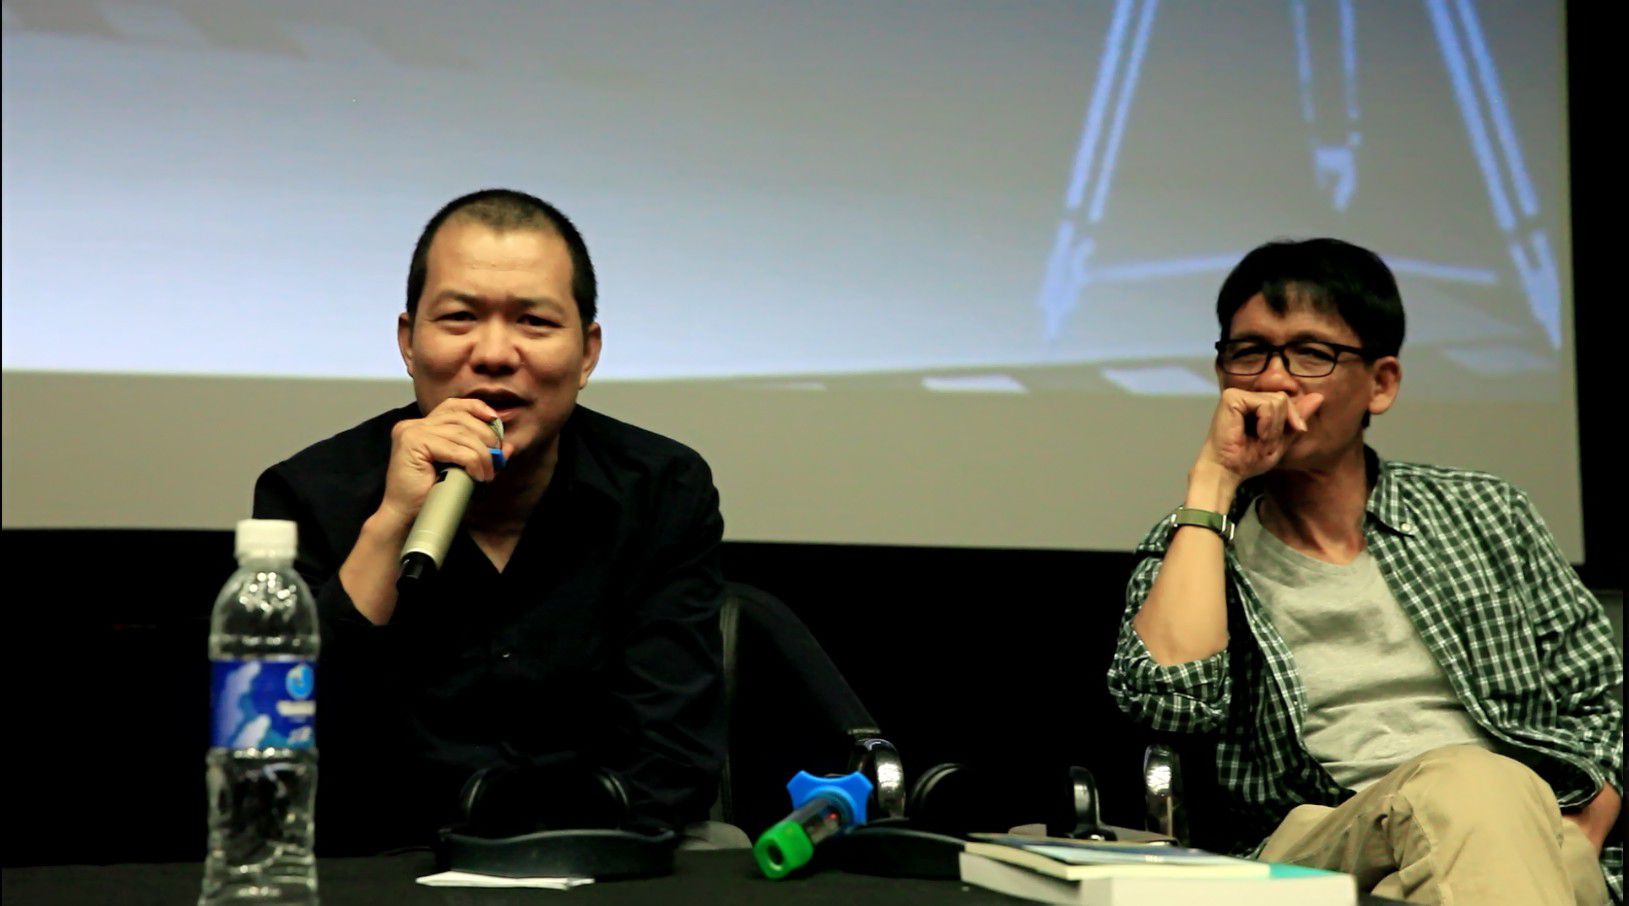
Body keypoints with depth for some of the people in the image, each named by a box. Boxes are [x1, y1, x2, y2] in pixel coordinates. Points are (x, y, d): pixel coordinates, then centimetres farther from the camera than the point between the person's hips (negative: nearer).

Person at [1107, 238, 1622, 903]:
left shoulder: (1482, 516, 19)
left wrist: (1569, 850, -2)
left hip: (1545, 842, 1)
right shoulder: (1192, 552, 14)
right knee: (1462, 781, -36)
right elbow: (1172, 694, -7)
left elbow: (1603, 699, 18)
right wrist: (1212, 480, -2)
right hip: (1312, 851, -1)